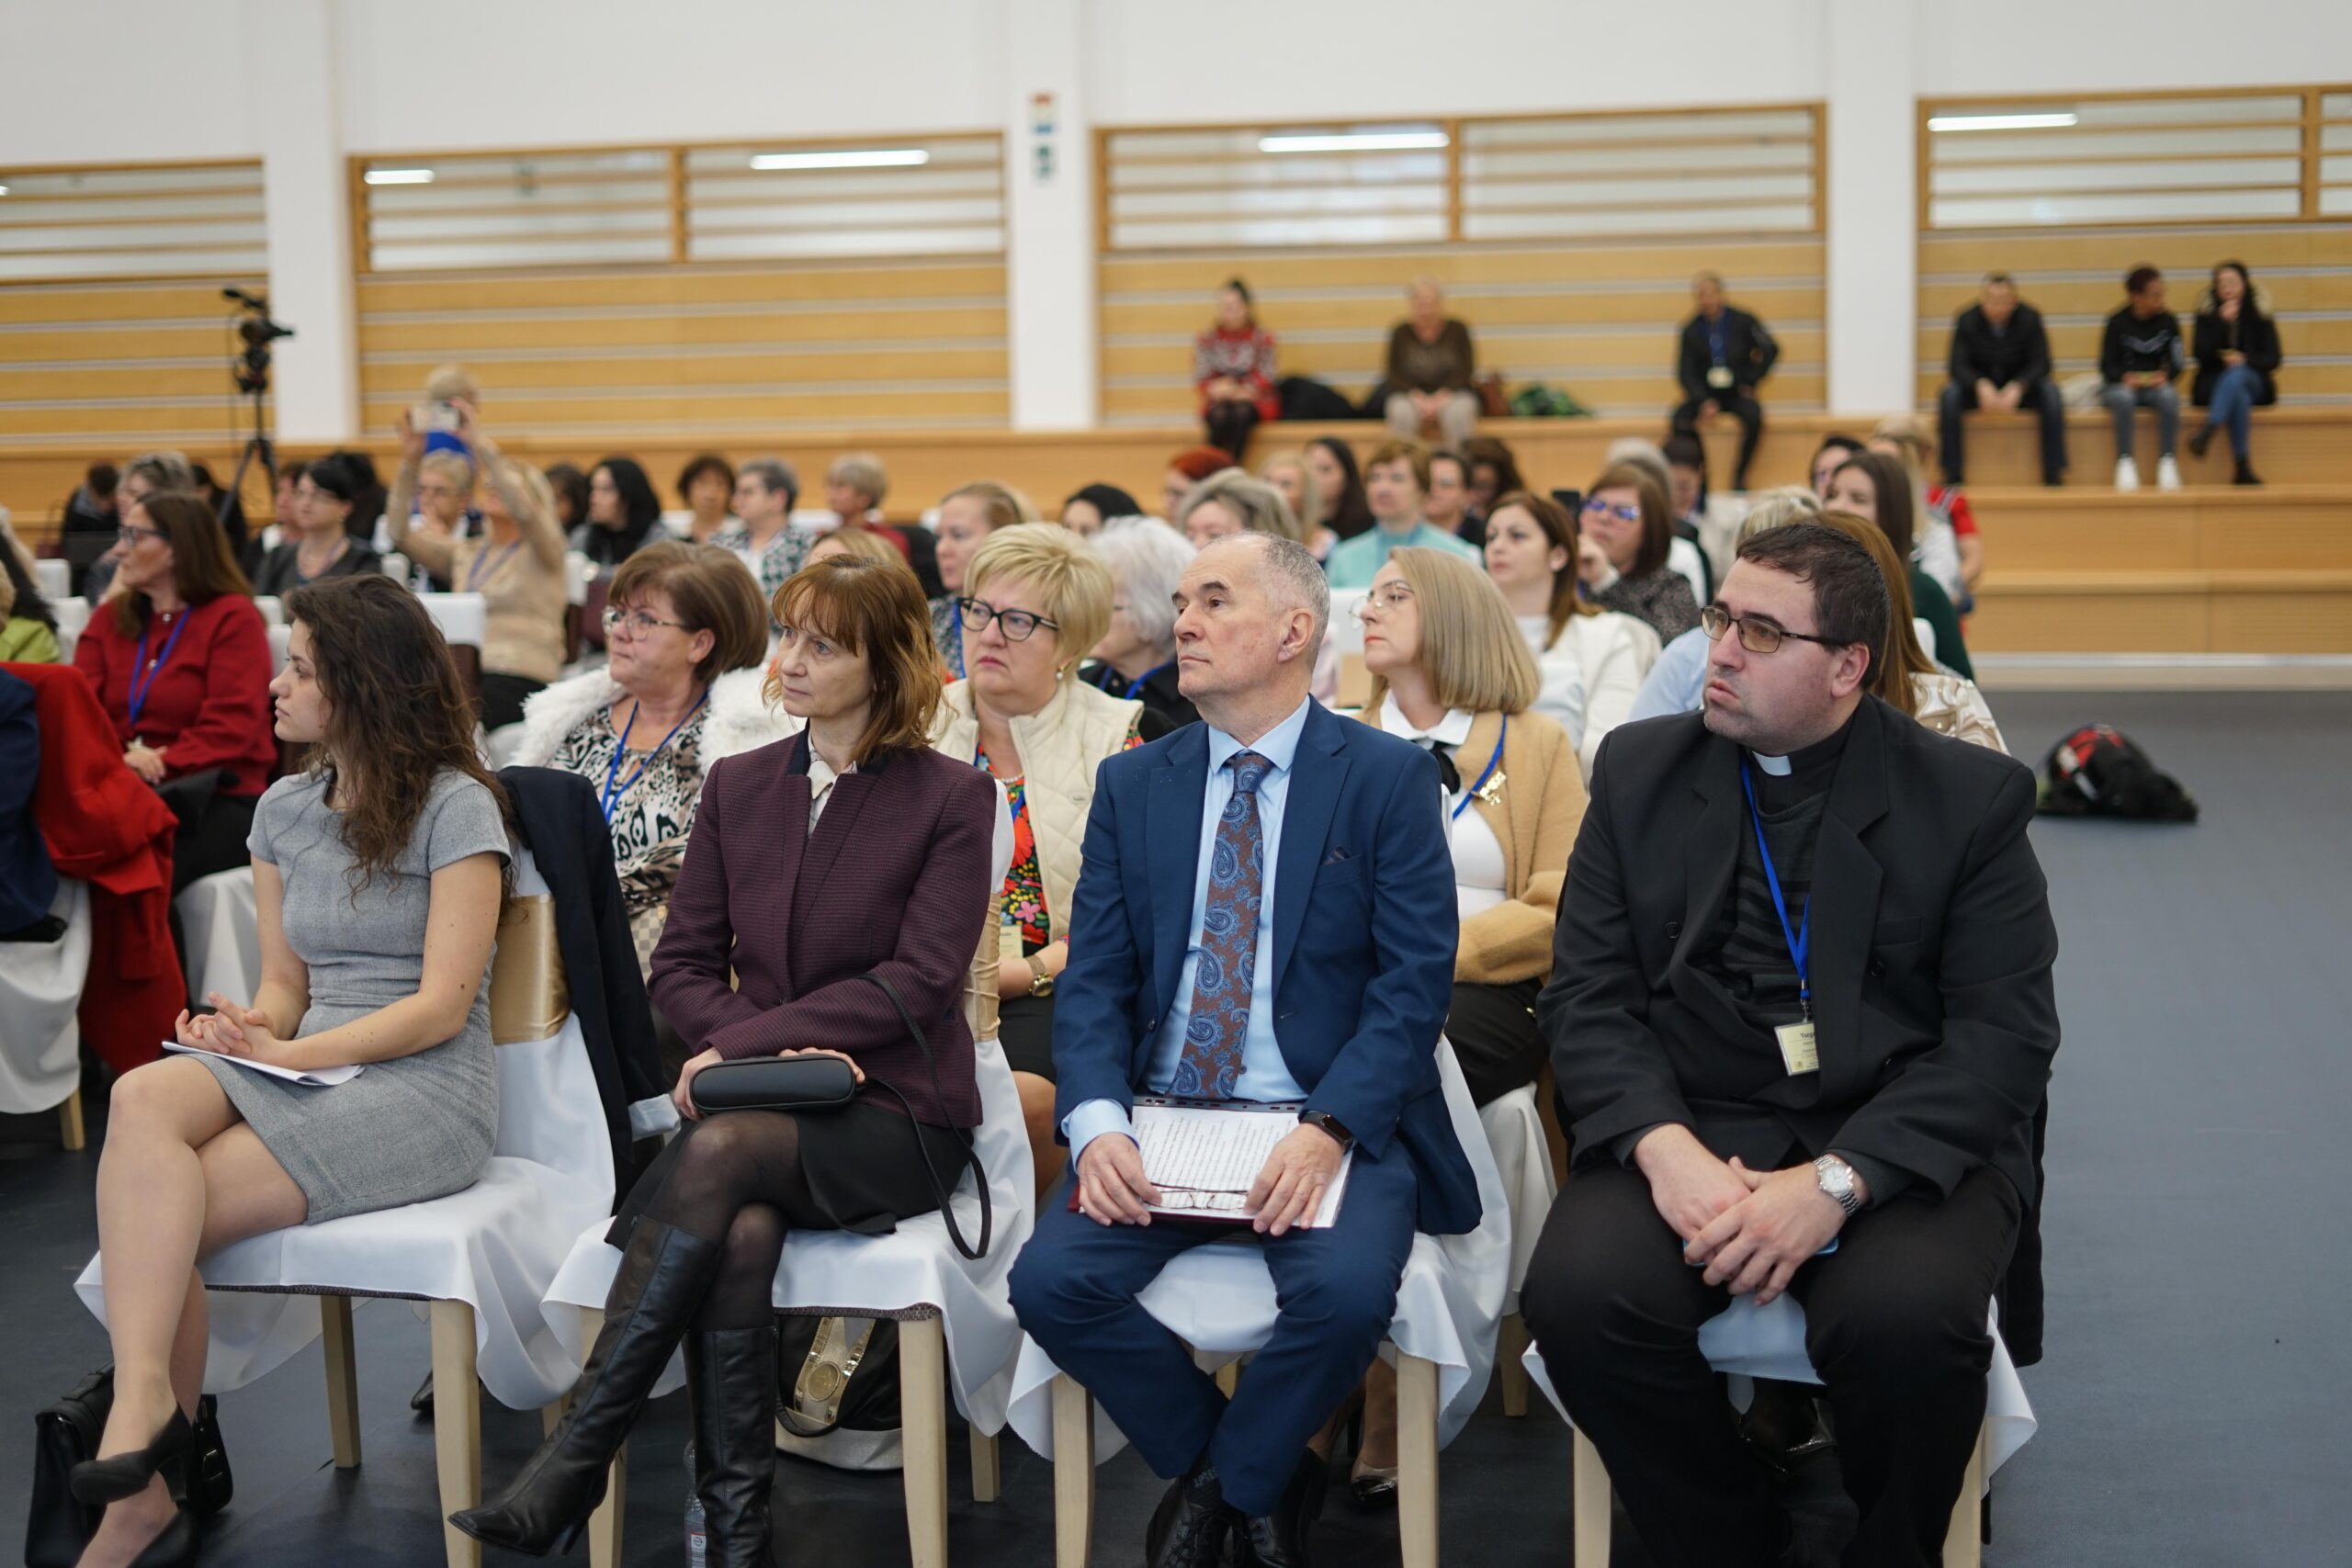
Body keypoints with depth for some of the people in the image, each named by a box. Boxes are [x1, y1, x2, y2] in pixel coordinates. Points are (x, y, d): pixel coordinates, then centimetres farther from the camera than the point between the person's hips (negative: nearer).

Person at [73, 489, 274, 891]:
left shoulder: (233, 619, 0)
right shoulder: (109, 619, 17)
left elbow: (230, 729, -9)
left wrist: (161, 765, -23)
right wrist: (118, 760, -18)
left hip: (216, 801, -4)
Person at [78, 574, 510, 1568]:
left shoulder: (456, 807, -5)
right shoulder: (283, 808, 17)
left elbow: (443, 1004, -10)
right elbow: (285, 984, 16)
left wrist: (290, 1054, -18)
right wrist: (248, 1030, -7)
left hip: (426, 1091, -6)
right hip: (303, 1070, 6)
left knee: (149, 1217, -24)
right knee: (142, 1098, -29)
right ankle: (144, 1409, -33)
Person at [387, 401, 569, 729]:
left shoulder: (542, 553, 5)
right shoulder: (464, 554, 21)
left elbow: (525, 512, -18)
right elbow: (400, 534, 9)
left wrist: (481, 443, -21)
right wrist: (409, 463, -3)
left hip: (520, 680, -5)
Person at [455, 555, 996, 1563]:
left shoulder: (951, 798, 0)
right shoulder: (738, 786, 14)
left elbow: (922, 979, -9)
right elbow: (681, 965, 12)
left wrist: (741, 1048, -15)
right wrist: (789, 1052, -9)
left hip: (897, 1113, -3)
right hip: (761, 1107, 3)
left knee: (721, 1151, -33)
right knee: (740, 1236, -32)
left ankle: (572, 1466, -31)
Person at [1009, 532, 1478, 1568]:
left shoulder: (1387, 777, 0)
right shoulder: (1132, 785, 11)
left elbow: (1415, 978, -7)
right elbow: (1093, 977, 4)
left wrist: (1328, 1129, -22)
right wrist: (1098, 1123, -15)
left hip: (1333, 1122, -3)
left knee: (1344, 1289, -31)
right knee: (1052, 1279, -20)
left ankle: (1233, 1482, 2)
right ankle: (1254, 1473, 5)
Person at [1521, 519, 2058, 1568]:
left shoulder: (1971, 798, 3)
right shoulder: (1639, 770, 10)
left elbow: (2004, 1036, -6)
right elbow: (1587, 997, 4)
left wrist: (1835, 1181, -19)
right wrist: (1665, 1148, -16)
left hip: (1896, 1140, -2)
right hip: (1688, 1128, 2)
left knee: (1906, 1318, -32)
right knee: (1580, 1295, -28)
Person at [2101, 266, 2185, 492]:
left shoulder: (2168, 321, 1)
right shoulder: (2117, 323, -5)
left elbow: (2175, 362, 0)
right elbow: (2107, 366, -4)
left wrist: (2164, 375, -22)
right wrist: (2126, 377, -25)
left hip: (2155, 384, 2)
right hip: (2120, 385, -2)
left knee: (2169, 396, -33)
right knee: (2124, 398, -38)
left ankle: (2166, 462, -28)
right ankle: (2125, 462, -31)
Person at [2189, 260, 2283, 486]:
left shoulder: (2261, 317, 5)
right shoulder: (2206, 315, 4)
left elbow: (2272, 360, 1)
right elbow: (2202, 355, -8)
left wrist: (2245, 360, -18)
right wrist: (2222, 323, -15)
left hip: (2253, 383, 0)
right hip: (2214, 385, 0)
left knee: (2236, 375, -36)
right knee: (2240, 397, -36)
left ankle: (2207, 433, -54)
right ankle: (2243, 467, -46)